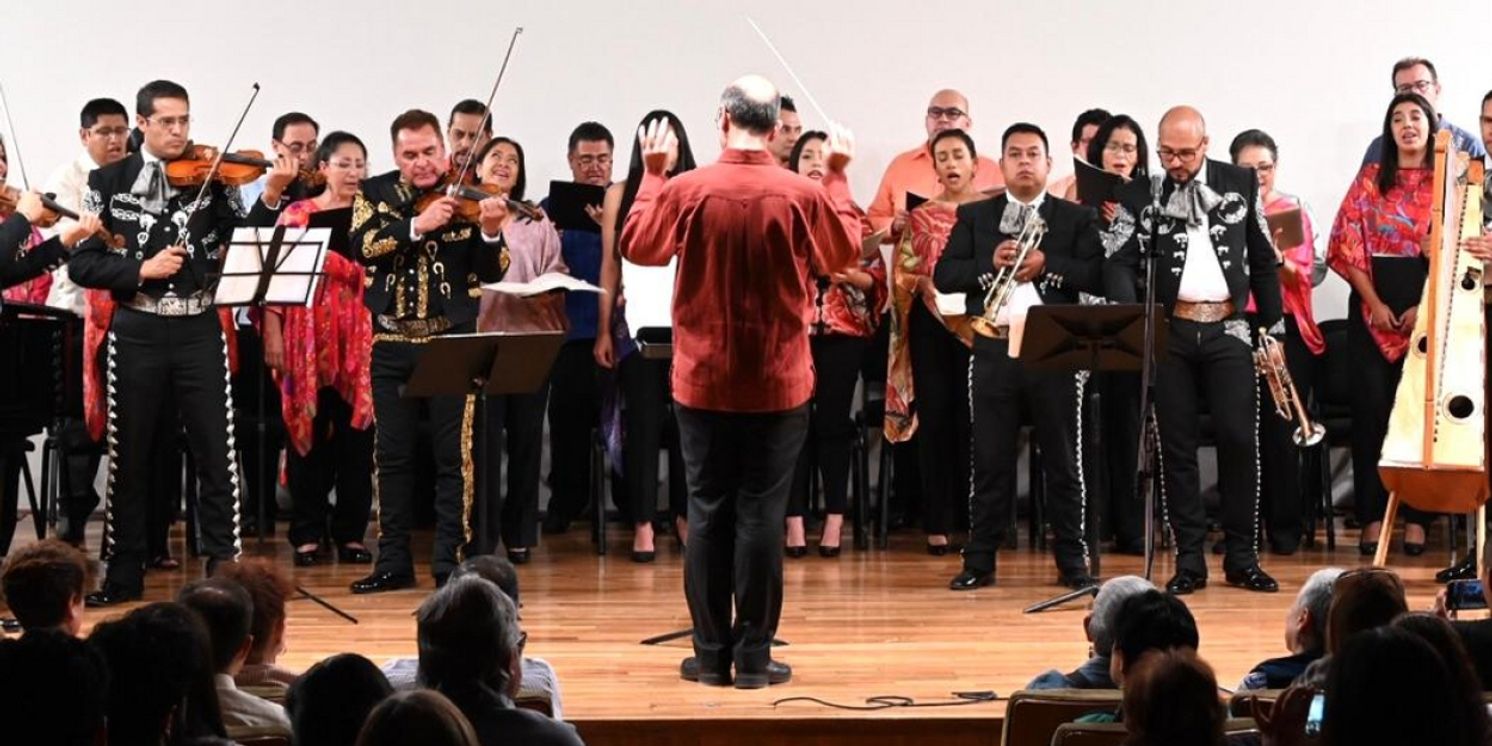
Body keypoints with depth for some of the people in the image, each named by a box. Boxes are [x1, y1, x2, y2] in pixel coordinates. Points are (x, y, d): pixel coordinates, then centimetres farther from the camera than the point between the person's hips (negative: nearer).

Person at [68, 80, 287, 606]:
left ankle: (224, 567, 8)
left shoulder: (211, 178, 3)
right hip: (137, 332, 0)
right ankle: (124, 574, 17)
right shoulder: (109, 182, 3)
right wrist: (140, 270, -14)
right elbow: (82, 265, -1)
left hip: (198, 330, 0)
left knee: (216, 454, 0)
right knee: (129, 458, 6)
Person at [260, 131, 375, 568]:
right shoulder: (297, 214, 5)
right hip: (308, 339, -1)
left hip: (359, 339, 1)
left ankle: (351, 533, 11)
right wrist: (272, 334, -7)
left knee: (356, 437, 3)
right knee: (307, 434, 3)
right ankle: (308, 534, 11)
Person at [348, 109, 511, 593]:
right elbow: (363, 246, -14)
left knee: (454, 455, -1)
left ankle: (450, 561, 6)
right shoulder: (375, 193, 5)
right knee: (391, 454, 7)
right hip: (391, 341, 2)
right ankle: (393, 561, 16)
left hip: (452, 340, -2)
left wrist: (491, 233, -26)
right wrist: (417, 225, -25)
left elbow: (492, 273, -6)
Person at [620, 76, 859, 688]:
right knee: (762, 516, 3)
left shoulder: (686, 190, -10)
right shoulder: (804, 195, -9)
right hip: (779, 384, 0)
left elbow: (638, 246, 8)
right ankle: (754, 656, 5)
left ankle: (712, 654, 11)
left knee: (707, 514, 8)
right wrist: (837, 179, 19)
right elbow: (845, 254, 9)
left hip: (703, 381, 1)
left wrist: (652, 175, 17)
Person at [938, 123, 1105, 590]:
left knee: (1063, 460, 3)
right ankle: (980, 560, 9)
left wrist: (1047, 265, -15)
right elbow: (943, 276, 2)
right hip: (994, 350, 1)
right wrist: (990, 264, -12)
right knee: (990, 459, 4)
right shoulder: (974, 216, 11)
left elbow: (1098, 276, -5)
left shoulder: (1077, 218, 7)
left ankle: (1071, 560, 9)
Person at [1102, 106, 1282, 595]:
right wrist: (1130, 315, -20)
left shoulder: (1241, 184, 6)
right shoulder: (1141, 193, 4)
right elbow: (1120, 261, -2)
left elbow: (1263, 260, 11)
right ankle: (1189, 561, 8)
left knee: (1238, 440, -3)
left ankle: (1241, 558, 6)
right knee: (1177, 445, 2)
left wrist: (1272, 328, 9)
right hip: (1169, 331, 0)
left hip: (1228, 329, 0)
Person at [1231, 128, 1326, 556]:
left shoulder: (1295, 211, 9)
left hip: (1286, 330, 0)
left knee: (1282, 428, -3)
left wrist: (1283, 263, -16)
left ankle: (1285, 527, 4)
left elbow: (1315, 271, 1)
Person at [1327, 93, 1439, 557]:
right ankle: (1372, 517, 5)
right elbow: (1346, 245, 2)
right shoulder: (1369, 180, 8)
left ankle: (1416, 518, 4)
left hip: (1429, 310, -1)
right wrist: (1376, 304, -7)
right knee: (1370, 408, -1)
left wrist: (1425, 306, -10)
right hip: (1372, 308, 1)